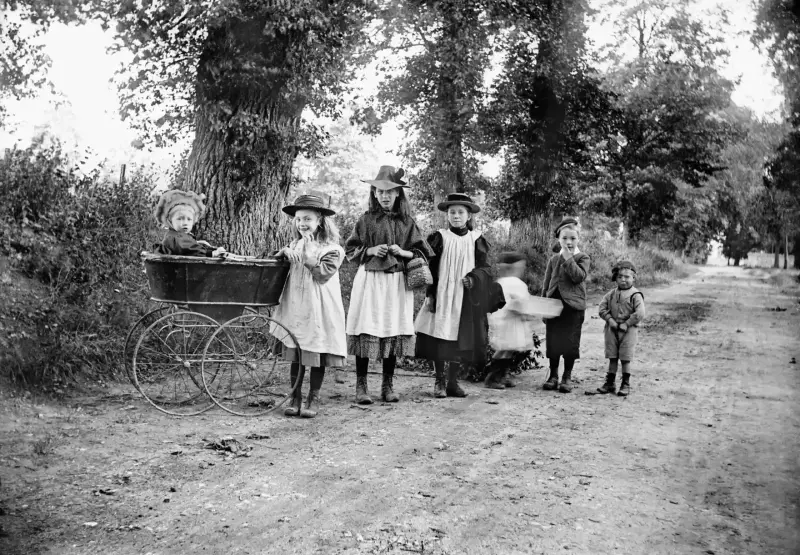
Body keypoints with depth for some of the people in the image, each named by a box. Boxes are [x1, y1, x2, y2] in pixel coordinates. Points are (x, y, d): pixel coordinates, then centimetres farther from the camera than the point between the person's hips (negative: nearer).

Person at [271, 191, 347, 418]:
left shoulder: (331, 249, -6)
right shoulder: (295, 244, 13)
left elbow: (322, 274, -16)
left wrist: (308, 254, -19)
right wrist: (285, 252, -5)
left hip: (318, 311, -5)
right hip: (294, 308, 5)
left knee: (316, 356, 2)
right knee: (295, 356, 8)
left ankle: (313, 399, 13)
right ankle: (295, 398, 17)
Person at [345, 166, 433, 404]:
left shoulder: (406, 222, 7)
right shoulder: (366, 220, 4)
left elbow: (423, 251, 8)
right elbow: (349, 249, 7)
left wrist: (402, 252, -9)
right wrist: (370, 250, -10)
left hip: (397, 281, 2)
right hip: (369, 279, -1)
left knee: (394, 331, 3)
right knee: (366, 331, -5)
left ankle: (388, 385, 15)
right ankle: (361, 386, 5)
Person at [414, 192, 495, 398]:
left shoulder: (476, 240, 6)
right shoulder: (439, 238, 1)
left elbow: (484, 267, 5)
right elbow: (430, 268, 0)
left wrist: (473, 278, -15)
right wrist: (430, 294, -7)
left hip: (465, 298, 2)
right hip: (442, 294, -1)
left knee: (460, 338, 3)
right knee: (440, 337, -4)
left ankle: (453, 382, 14)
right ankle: (439, 381, 9)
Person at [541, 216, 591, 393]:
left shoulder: (583, 258, 2)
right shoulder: (553, 260, 10)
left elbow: (579, 276, -17)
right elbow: (546, 285, 12)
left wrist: (568, 257, -15)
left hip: (573, 306, -3)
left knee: (570, 342, 0)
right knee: (552, 342, 5)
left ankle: (567, 377, 12)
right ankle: (553, 375, 18)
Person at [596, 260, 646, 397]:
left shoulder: (635, 295, -9)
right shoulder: (611, 294, 6)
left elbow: (640, 314, -16)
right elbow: (602, 307, 5)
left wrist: (626, 324, -18)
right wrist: (610, 319, -9)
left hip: (628, 330, -4)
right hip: (612, 329, 4)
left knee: (625, 358, 2)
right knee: (612, 357, 11)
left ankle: (626, 384, 14)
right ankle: (609, 383, 19)